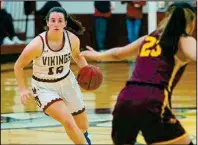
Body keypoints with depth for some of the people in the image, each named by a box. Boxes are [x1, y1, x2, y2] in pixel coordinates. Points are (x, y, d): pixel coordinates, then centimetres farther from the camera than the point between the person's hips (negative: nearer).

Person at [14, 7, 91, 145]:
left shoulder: (73, 39, -16)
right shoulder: (37, 44, -28)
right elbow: (18, 66, -13)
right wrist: (23, 89, -21)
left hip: (67, 82, 4)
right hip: (44, 87, -4)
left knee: (83, 125, 19)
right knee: (68, 121, -26)